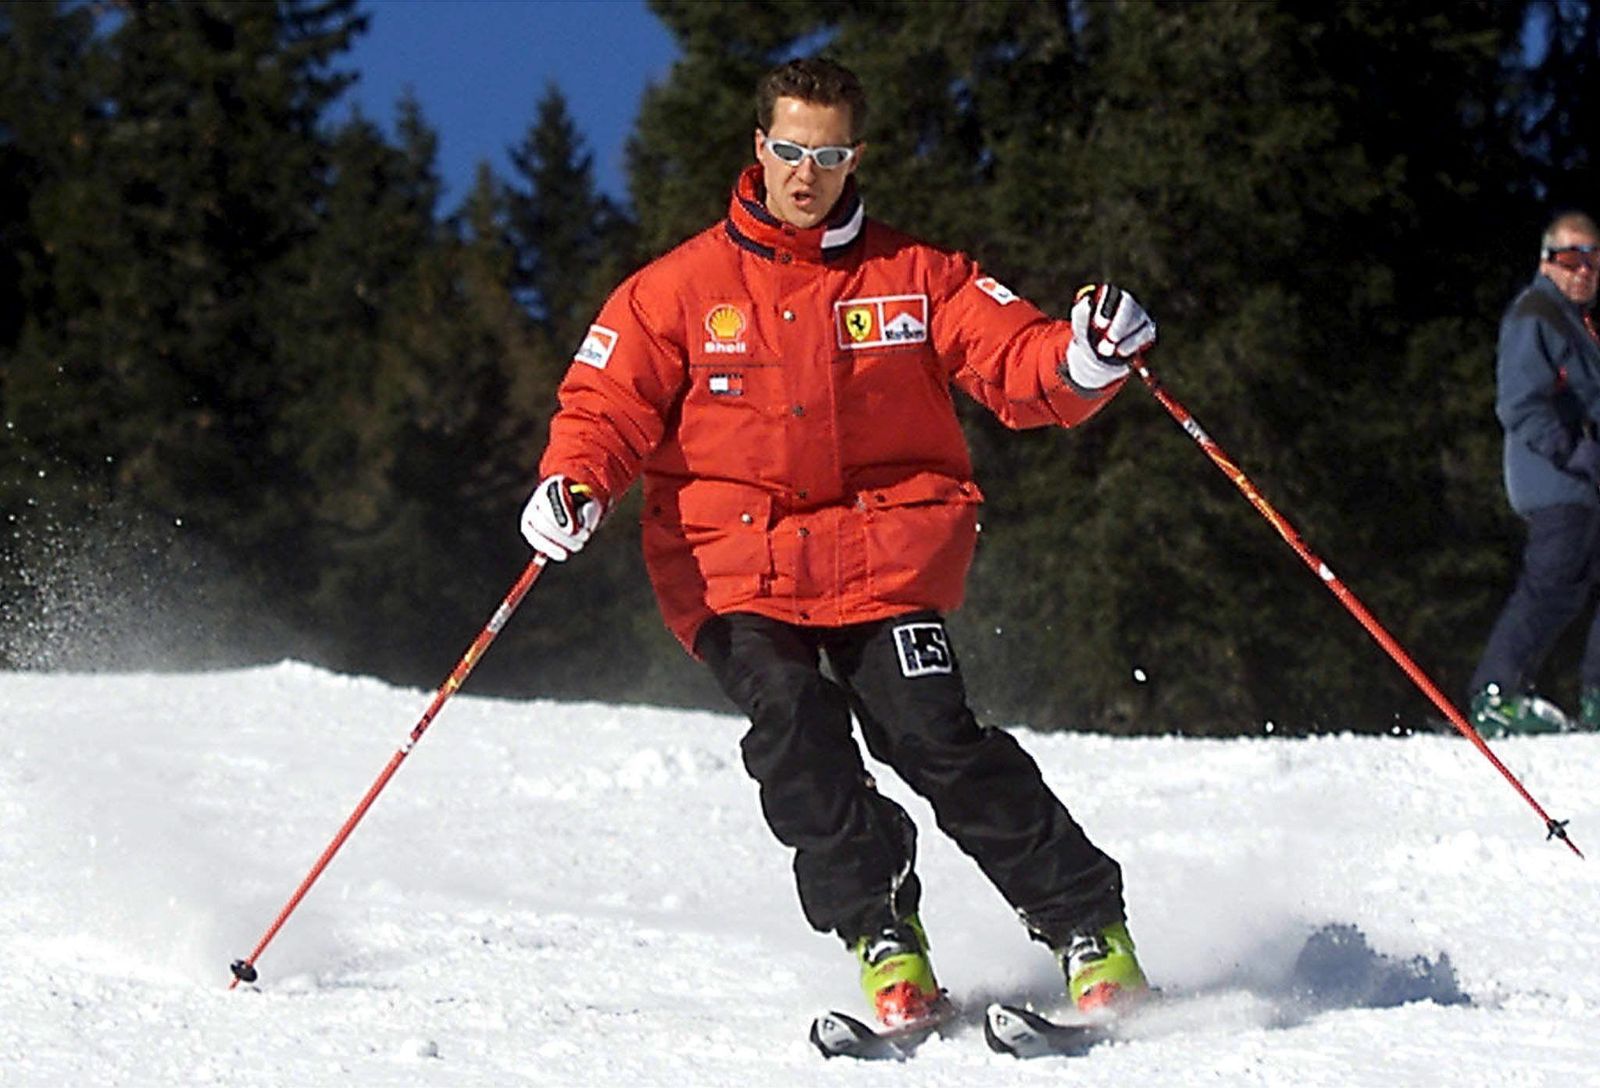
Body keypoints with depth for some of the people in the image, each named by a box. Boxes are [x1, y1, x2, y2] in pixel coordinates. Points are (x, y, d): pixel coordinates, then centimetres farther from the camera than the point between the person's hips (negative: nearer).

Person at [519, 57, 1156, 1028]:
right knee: (792, 725, -24)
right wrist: (574, 483, -18)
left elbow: (1017, 365, 0)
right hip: (734, 568, 1)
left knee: (933, 736, -17)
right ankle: (881, 933, -12)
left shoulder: (916, 280, 7)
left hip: (887, 554, -1)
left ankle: (1089, 924, -7)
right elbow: (611, 403, 3)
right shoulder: (682, 290, 6)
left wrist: (1082, 361, -23)